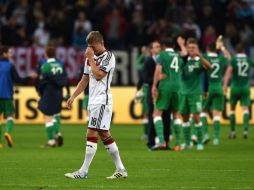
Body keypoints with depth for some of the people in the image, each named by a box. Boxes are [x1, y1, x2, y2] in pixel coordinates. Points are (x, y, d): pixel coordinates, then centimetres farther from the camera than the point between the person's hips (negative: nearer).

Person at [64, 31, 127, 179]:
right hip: (93, 100, 9)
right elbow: (85, 80, 23)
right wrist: (73, 97, 19)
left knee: (92, 134, -11)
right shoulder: (92, 58, 17)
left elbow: (98, 75, -19)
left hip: (102, 100, -9)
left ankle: (84, 171, -12)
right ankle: (121, 170, 12)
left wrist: (91, 58, -11)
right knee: (105, 135, 8)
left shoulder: (108, 56, -8)